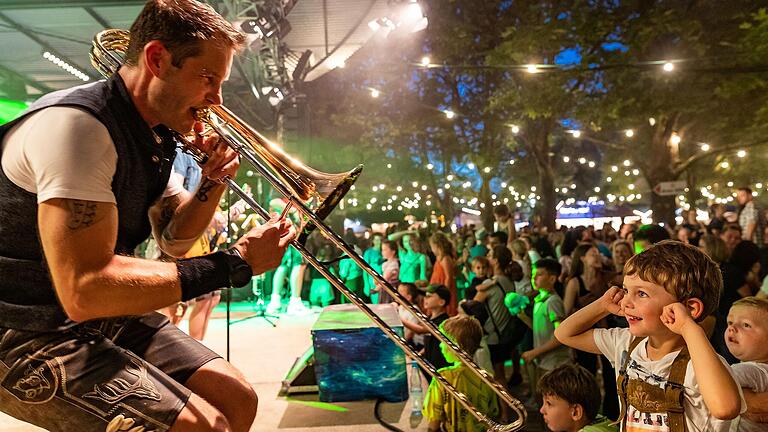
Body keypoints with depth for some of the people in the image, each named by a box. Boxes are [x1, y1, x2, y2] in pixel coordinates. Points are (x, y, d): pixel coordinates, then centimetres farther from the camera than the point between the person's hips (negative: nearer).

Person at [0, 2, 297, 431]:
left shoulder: (157, 136, 5)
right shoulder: (76, 124, -24)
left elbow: (172, 240, 14)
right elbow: (84, 290, -32)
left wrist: (212, 183, -6)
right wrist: (235, 263, -28)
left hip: (110, 316, 9)